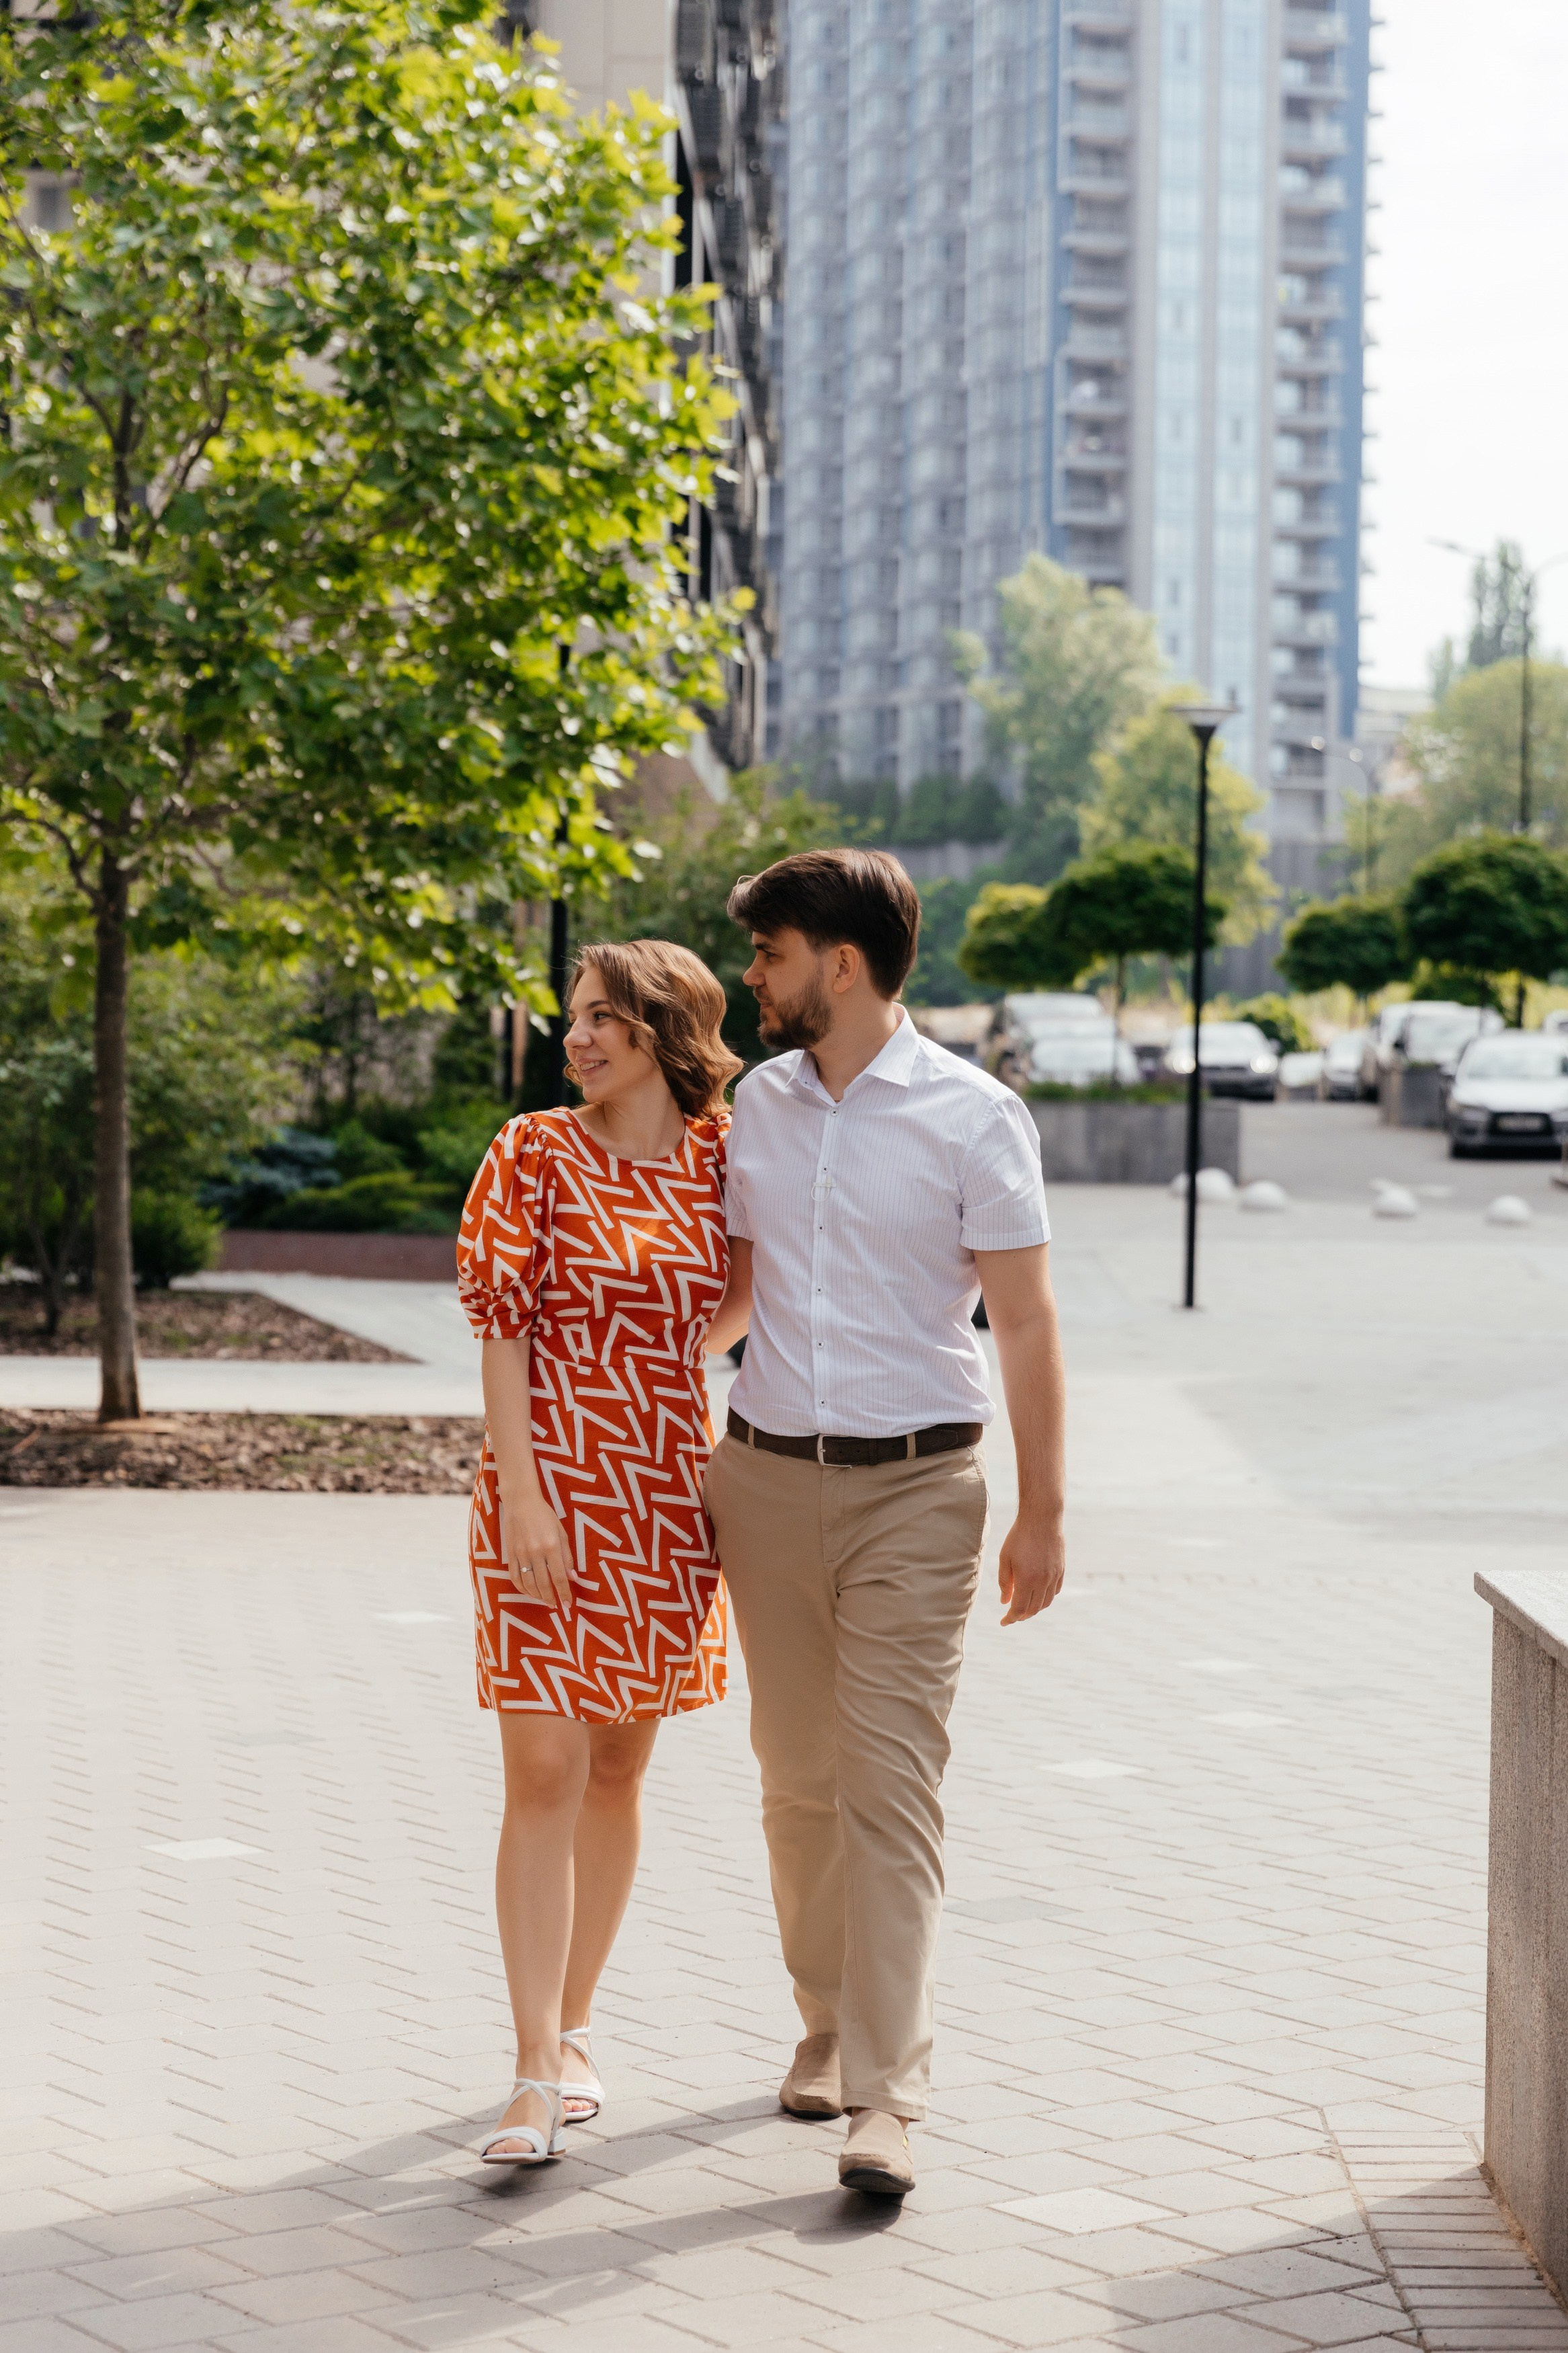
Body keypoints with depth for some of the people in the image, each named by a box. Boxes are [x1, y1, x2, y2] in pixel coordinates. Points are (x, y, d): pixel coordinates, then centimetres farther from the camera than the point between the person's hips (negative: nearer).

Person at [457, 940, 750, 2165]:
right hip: (554, 1485, -4)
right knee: (545, 1773, -9)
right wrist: (522, 1492, -15)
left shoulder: (721, 1157, 5)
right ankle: (537, 2076, -8)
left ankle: (571, 2029, 26)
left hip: (671, 1493, 4)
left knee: (620, 1769, 12)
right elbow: (501, 1327, -7)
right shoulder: (534, 1155, -4)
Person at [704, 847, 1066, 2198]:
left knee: (891, 1783, -9)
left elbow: (1025, 1323, -5)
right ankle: (830, 2022, 27)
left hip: (914, 1489, -5)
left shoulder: (971, 1118, -7)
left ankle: (886, 2095, -8)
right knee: (799, 1779, 10)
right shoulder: (758, 1106, 8)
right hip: (767, 1478, 5)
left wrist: (1042, 1514, -7)